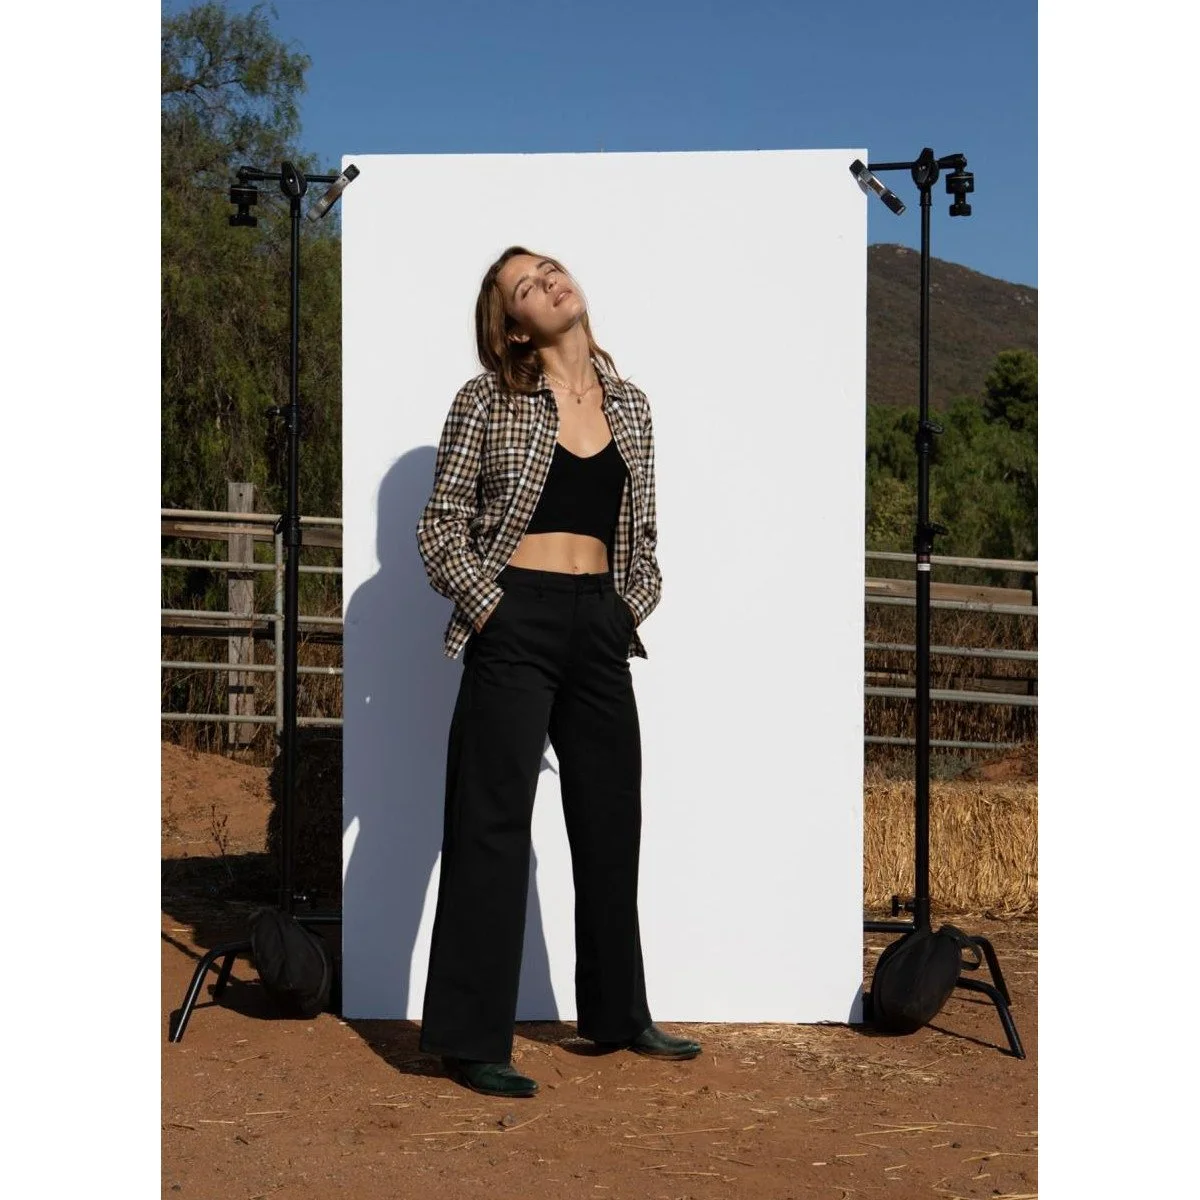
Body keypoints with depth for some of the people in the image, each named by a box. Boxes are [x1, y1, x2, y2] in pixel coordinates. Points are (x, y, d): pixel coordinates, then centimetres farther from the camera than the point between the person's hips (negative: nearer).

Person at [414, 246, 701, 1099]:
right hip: (516, 622, -5)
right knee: (494, 825, -3)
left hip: (600, 625, 5)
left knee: (612, 820, 13)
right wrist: (486, 607, -12)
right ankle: (474, 1040, 4)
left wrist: (636, 605, 6)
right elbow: (441, 524, -3)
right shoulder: (488, 401, -3)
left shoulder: (630, 404, 11)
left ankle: (619, 1014, 27)